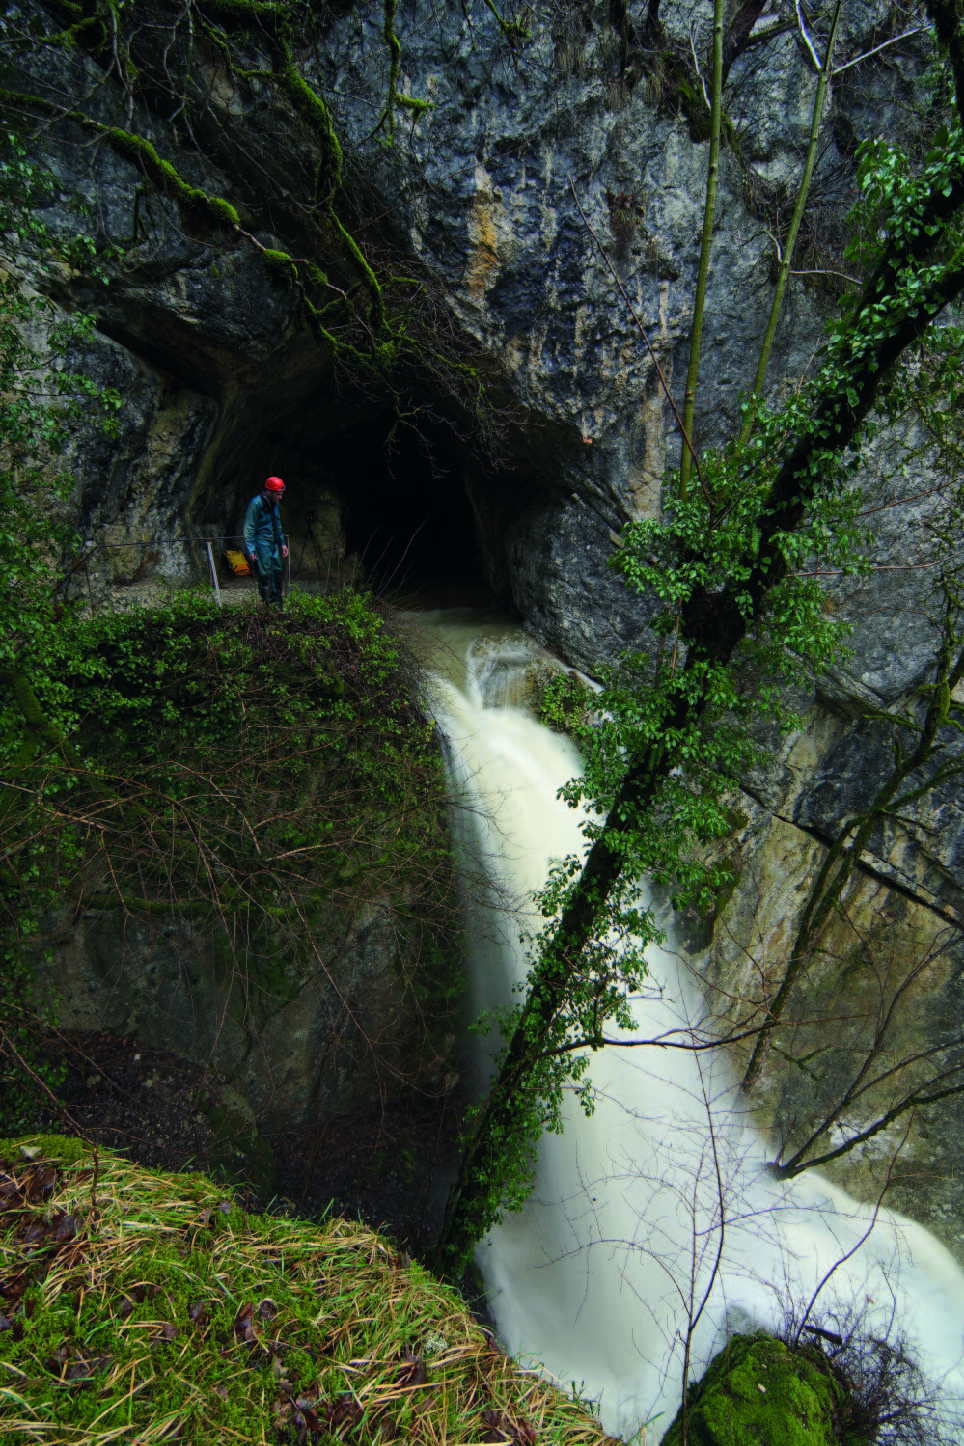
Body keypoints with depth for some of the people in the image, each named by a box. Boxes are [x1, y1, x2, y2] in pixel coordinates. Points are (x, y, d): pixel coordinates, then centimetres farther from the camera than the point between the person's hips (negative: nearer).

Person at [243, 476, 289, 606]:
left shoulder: (274, 505, 14)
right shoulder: (256, 503, -13)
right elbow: (248, 529, -13)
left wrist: (282, 543, 21)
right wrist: (250, 550, -17)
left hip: (273, 545, 8)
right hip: (261, 544, -8)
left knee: (277, 573, 10)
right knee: (266, 576, -8)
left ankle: (277, 604, 19)